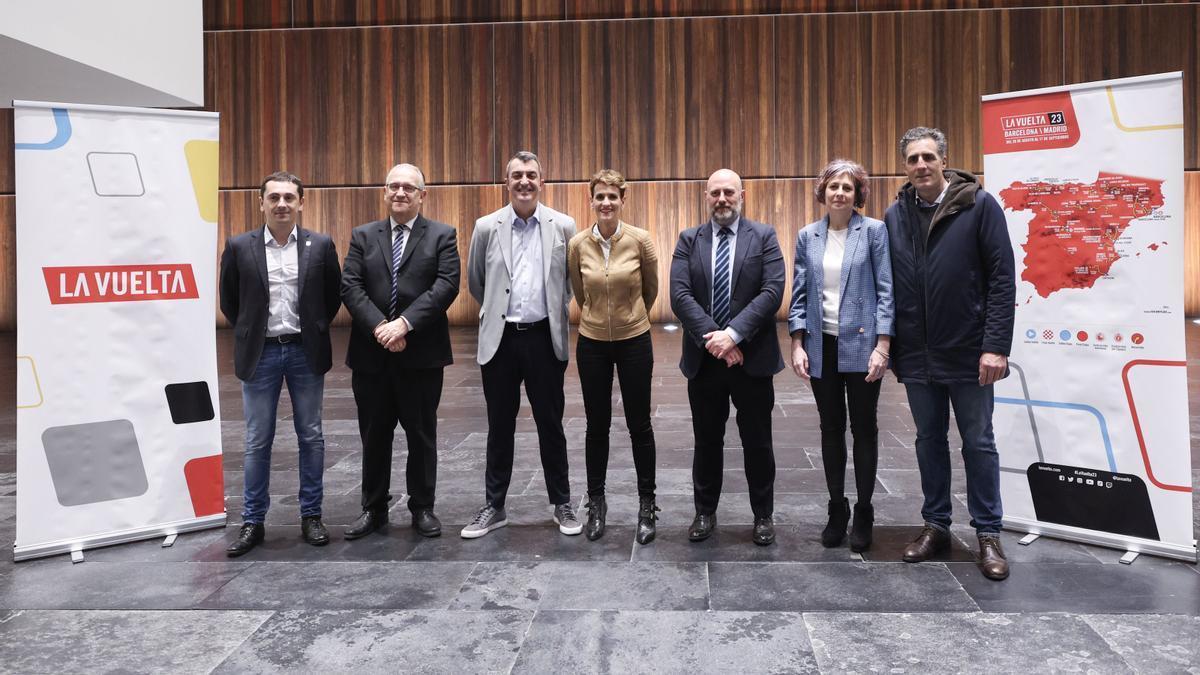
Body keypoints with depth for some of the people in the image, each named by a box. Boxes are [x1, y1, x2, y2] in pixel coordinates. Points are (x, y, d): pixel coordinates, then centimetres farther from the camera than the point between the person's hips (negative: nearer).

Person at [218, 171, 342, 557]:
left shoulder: (321, 246, -1)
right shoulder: (239, 247, -2)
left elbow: (333, 295, 9)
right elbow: (229, 300, 9)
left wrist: (316, 329, 6)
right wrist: (250, 333, 8)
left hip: (306, 352, 1)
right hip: (260, 353, 0)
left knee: (311, 437, 7)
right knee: (257, 442, 6)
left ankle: (311, 516, 19)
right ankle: (253, 522, 16)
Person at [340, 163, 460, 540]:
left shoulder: (442, 236, 4)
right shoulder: (363, 236, 11)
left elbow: (446, 285, -9)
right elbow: (350, 286, 0)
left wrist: (404, 323, -18)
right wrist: (380, 327, -15)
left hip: (422, 353, -2)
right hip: (371, 353, 2)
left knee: (422, 434, 7)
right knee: (374, 435, 10)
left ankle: (422, 508, 21)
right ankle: (374, 509, 23)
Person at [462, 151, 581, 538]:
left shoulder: (563, 226, -1)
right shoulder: (487, 227, 1)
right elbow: (474, 282, 13)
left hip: (544, 337, -1)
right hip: (500, 339, 1)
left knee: (551, 424, 8)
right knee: (500, 427, 10)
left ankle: (562, 505, 22)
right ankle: (494, 507, 23)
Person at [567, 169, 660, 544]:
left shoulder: (640, 239, -11)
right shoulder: (577, 244, -6)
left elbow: (651, 288, 5)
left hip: (634, 340, -1)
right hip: (592, 342, 1)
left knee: (639, 424, 7)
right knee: (597, 426, 10)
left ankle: (646, 505, 21)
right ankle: (595, 503, 25)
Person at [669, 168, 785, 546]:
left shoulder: (764, 236, 1)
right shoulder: (689, 240, 5)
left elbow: (772, 291, -10)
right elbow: (680, 295, -6)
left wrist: (733, 334, -19)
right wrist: (714, 339, -16)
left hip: (753, 357, -1)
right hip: (704, 358, 1)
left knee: (758, 442, 9)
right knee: (707, 441, 12)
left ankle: (763, 516, 25)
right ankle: (705, 512, 27)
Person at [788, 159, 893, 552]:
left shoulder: (874, 231, -3)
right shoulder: (807, 237, 7)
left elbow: (885, 291, -6)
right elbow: (799, 294, 7)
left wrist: (882, 346, -13)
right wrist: (797, 345, -1)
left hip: (861, 345, -3)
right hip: (822, 346, 3)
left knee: (864, 428, 6)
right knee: (831, 429, 10)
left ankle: (863, 513, 19)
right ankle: (836, 510, 22)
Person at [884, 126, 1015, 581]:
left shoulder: (979, 205, -6)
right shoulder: (895, 215, 5)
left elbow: (1002, 278, -10)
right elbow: (890, 284, 8)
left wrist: (995, 346, -15)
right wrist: (889, 344, 4)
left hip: (967, 352, -3)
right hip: (917, 355, 4)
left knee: (978, 443, 6)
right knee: (929, 440, 13)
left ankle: (988, 534, 19)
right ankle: (936, 525, 26)